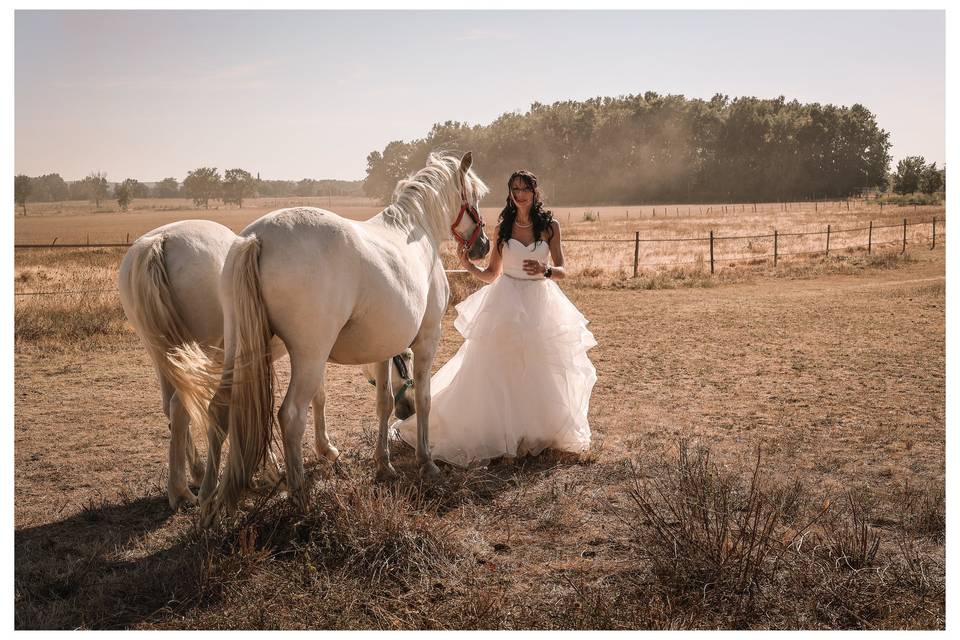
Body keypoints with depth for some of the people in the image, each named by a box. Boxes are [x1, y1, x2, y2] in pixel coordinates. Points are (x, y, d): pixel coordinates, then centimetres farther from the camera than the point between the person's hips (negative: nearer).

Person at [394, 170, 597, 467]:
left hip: (539, 303, 0)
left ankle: (539, 432, 21)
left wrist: (545, 270, -22)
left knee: (539, 371, 3)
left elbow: (563, 271, -1)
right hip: (505, 302, 0)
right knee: (493, 369, -2)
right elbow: (491, 274, 7)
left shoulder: (550, 226, 0)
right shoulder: (502, 227, 3)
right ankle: (495, 431, 11)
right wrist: (468, 265, -10)